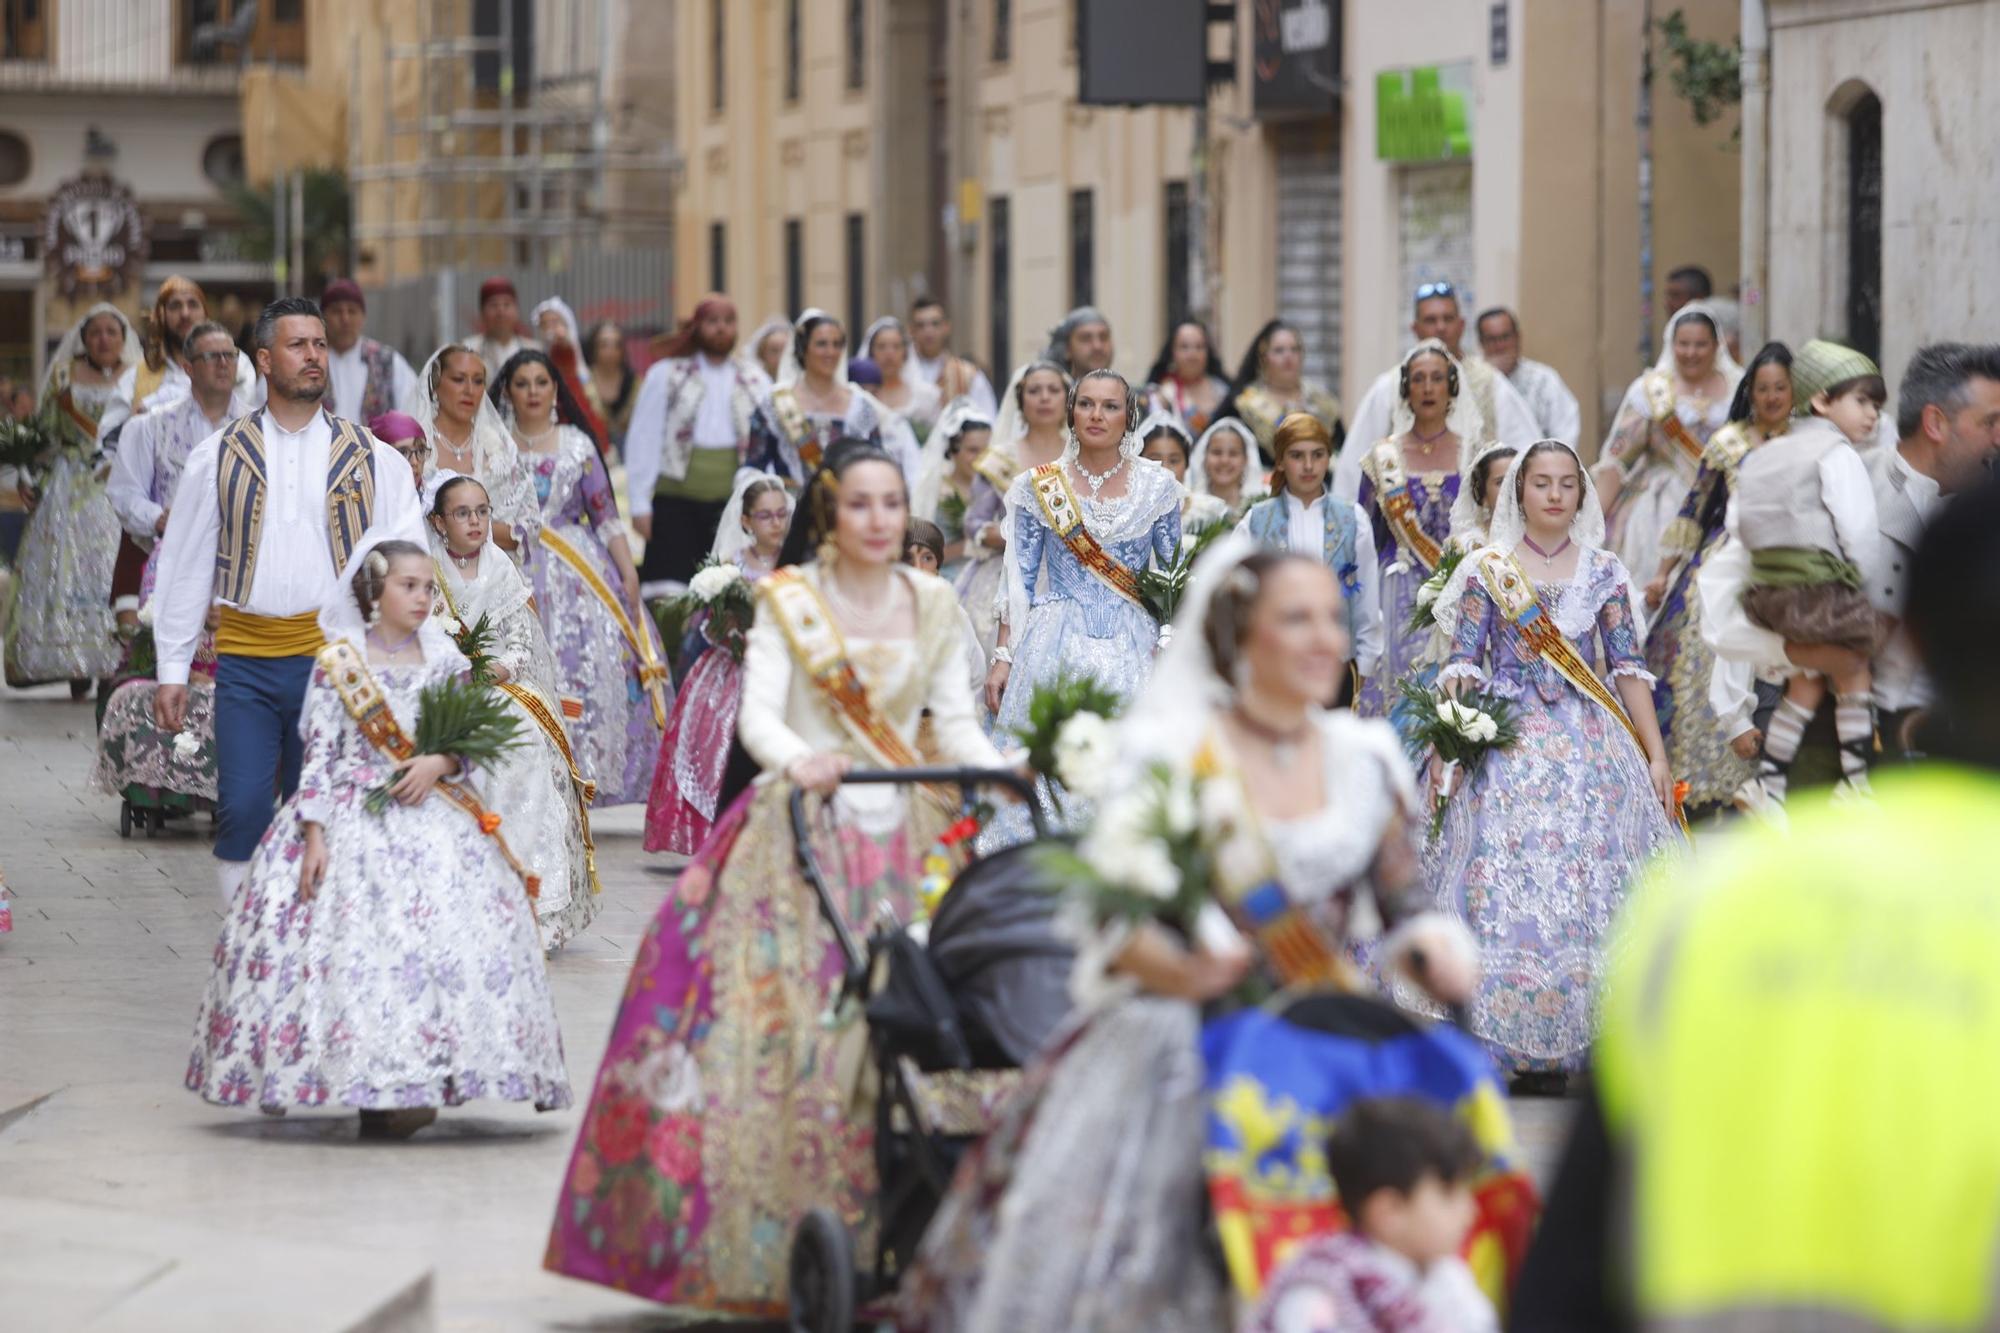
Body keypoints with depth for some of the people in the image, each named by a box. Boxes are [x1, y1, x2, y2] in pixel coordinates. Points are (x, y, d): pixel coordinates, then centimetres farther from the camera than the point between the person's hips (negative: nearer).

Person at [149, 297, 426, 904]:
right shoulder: (218, 457, 8)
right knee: (243, 807, -10)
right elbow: (184, 566, 10)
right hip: (245, 657, 0)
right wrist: (172, 669, 6)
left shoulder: (371, 460, 8)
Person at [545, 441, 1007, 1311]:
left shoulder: (932, 605, 12)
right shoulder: (788, 599, 1)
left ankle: (886, 1241, -2)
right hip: (804, 828, -3)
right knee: (781, 1020, -12)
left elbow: (955, 720, 10)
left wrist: (1002, 773, -11)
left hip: (904, 835, 3)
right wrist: (798, 760, -30)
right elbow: (756, 716, -8)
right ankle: (762, 1245, -8)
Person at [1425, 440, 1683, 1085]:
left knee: (1598, 885, -5)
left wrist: (1656, 755, 1)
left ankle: (1590, 1037, 0)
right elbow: (1462, 667, 0)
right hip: (1509, 748, -2)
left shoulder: (1604, 572, 9)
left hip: (1593, 746, 2)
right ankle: (1520, 1044, -6)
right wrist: (1445, 746, -10)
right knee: (1509, 888, -8)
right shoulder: (1486, 571, 5)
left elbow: (1629, 667, 7)